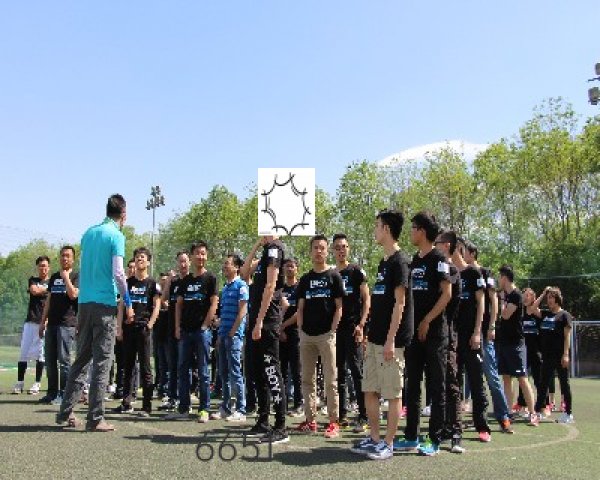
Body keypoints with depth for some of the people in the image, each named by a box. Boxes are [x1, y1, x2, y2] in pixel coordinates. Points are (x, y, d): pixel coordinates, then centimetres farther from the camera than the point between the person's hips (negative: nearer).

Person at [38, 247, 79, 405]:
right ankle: (52, 392, 16)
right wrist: (43, 321, 16)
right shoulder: (54, 277, 19)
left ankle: (63, 393, -1)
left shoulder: (76, 276, 1)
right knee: (50, 360, 8)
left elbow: (73, 294, -17)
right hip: (52, 323, 6)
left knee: (64, 359, -6)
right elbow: (49, 301, 21)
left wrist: (66, 277, -9)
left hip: (67, 323, -6)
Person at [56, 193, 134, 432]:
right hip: (105, 304, -6)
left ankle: (66, 411, 17)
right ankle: (95, 418, 0)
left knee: (82, 357, 14)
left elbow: (81, 270, 19)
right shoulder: (116, 236, -7)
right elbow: (118, 273, -13)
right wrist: (128, 302, -3)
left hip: (85, 302, 7)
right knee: (102, 361, -2)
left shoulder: (89, 233, 14)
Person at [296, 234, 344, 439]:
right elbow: (300, 308, 15)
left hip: (327, 335, -5)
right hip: (307, 335, 5)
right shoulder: (305, 279, 14)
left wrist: (333, 329, -10)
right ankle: (310, 420, 17)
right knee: (307, 379, 9)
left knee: (331, 380, -3)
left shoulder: (334, 276, 2)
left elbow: (339, 307, -2)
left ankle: (333, 422, 2)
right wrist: (300, 329, 3)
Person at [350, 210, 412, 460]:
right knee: (370, 391, 12)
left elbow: (400, 303, -16)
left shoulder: (399, 261, -11)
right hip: (375, 339, 9)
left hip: (390, 341, -9)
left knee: (392, 393, 1)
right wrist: (368, 331, 19)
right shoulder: (384, 262, 16)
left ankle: (388, 444, 9)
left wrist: (390, 339, -19)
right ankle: (374, 438, 22)